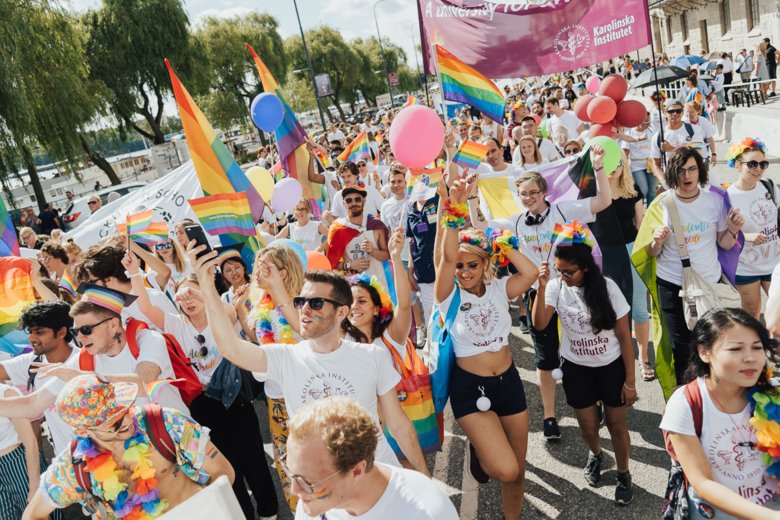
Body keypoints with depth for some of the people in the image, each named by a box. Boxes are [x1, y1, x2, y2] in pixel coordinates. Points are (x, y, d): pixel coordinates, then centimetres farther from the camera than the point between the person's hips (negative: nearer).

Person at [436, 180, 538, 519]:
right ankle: (478, 450, 19)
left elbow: (531, 273, -16)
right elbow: (447, 257, -27)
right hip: (469, 387, -4)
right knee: (504, 470, -16)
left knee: (517, 472, 12)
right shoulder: (450, 296, -9)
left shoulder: (498, 290, 1)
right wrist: (455, 210, -36)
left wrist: (499, 241, -12)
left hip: (508, 381, 4)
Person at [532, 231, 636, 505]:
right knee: (588, 427, 14)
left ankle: (623, 475, 36)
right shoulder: (557, 287, -12)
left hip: (611, 367, -1)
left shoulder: (606, 287, -17)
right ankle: (595, 455, 48)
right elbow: (539, 323, -25)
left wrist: (630, 381, -8)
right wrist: (542, 286, -35)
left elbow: (624, 336, -10)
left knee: (617, 425, 10)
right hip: (577, 370, 2)